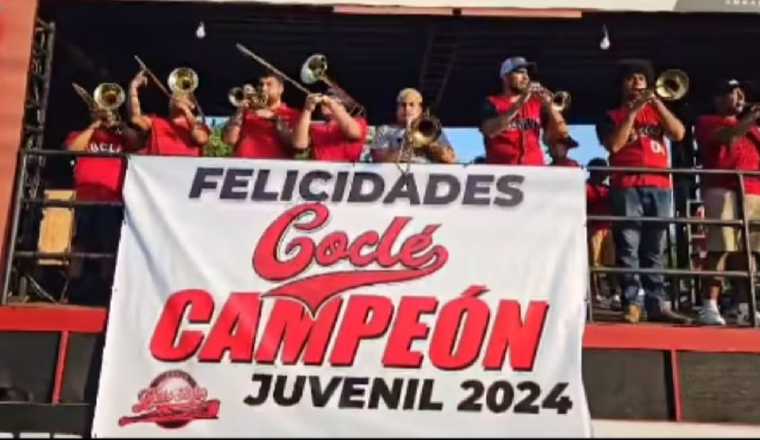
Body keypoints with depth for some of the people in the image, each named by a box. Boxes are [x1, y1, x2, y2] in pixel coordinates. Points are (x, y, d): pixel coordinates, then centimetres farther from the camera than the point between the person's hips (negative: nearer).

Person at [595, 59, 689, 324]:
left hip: (659, 186, 3)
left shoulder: (656, 112, 20)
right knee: (628, 248, -9)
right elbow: (614, 145, -5)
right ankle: (633, 303, -10)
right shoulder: (612, 117, 12)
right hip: (627, 187, -3)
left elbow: (679, 133, 4)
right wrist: (633, 112, -5)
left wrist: (657, 103, -1)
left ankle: (657, 304, 1)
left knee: (655, 250, 2)